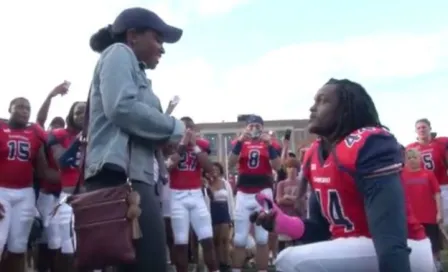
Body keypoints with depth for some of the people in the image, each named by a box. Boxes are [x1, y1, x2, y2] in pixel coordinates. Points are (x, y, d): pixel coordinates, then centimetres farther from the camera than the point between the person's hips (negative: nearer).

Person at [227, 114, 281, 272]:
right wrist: (240, 141, -17)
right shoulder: (239, 142, 7)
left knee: (262, 238, 5)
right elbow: (230, 165, -8)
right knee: (239, 239, 3)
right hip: (243, 194, 1)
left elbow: (277, 167, -4)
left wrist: (269, 146, -16)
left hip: (263, 193, 0)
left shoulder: (271, 143, 6)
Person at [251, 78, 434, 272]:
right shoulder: (314, 156, 8)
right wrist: (282, 222, -5)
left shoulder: (369, 144, -17)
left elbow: (389, 228, -27)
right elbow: (322, 227, 12)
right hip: (355, 247, 9)